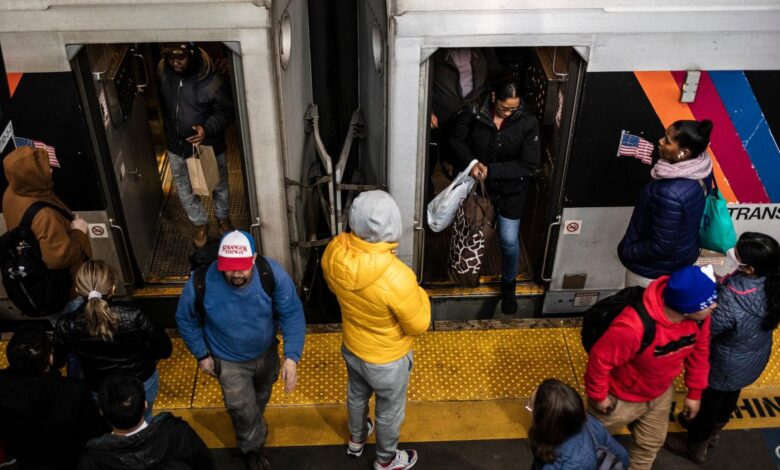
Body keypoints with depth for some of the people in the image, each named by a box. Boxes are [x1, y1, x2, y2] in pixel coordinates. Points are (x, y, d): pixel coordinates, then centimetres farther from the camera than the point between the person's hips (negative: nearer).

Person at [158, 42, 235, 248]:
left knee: (219, 186, 20)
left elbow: (225, 112, -16)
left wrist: (207, 128, -33)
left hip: (208, 145, -3)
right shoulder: (163, 70, -13)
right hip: (176, 145, 3)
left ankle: (223, 218, 50)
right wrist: (167, 126, 15)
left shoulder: (211, 80, -26)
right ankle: (201, 224, 44)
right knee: (184, 190, 19)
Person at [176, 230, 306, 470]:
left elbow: (293, 314, -25)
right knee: (244, 411, 9)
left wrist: (292, 357, -35)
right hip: (230, 361, -2)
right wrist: (202, 354, -6)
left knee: (261, 397, 30)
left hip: (266, 351, 3)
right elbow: (186, 320, -12)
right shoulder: (201, 283, -33)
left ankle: (256, 426, 64)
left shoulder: (272, 273, -32)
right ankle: (253, 446, 44)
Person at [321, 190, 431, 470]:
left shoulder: (334, 252, -24)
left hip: (352, 347, 5)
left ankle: (356, 440, 62)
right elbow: (419, 325, -24)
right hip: (386, 360, -5)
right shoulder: (396, 278, -42)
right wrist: (418, 294, -8)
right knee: (389, 411, 25)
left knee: (356, 395, 34)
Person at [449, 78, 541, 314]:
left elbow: (529, 165, -20)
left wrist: (491, 170, -26)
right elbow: (457, 140, -4)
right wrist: (471, 162, -23)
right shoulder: (474, 113, -19)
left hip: (511, 190, -1)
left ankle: (508, 285, 29)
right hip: (479, 185, 1)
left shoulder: (528, 123, -21)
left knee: (509, 240, 2)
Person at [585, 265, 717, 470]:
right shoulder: (634, 327, -45)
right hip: (622, 397, -5)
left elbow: (699, 351, -4)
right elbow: (600, 358, -30)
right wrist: (598, 396, -16)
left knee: (651, 442, 27)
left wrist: (695, 392, 5)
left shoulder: (699, 315, -24)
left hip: (661, 393, 5)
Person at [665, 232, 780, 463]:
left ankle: (696, 448, 48)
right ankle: (713, 431, 61)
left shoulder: (731, 301, -44)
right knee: (730, 395, 32)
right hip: (756, 358, 6)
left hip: (727, 366, -6)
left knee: (709, 401, 22)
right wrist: (723, 284, -9)